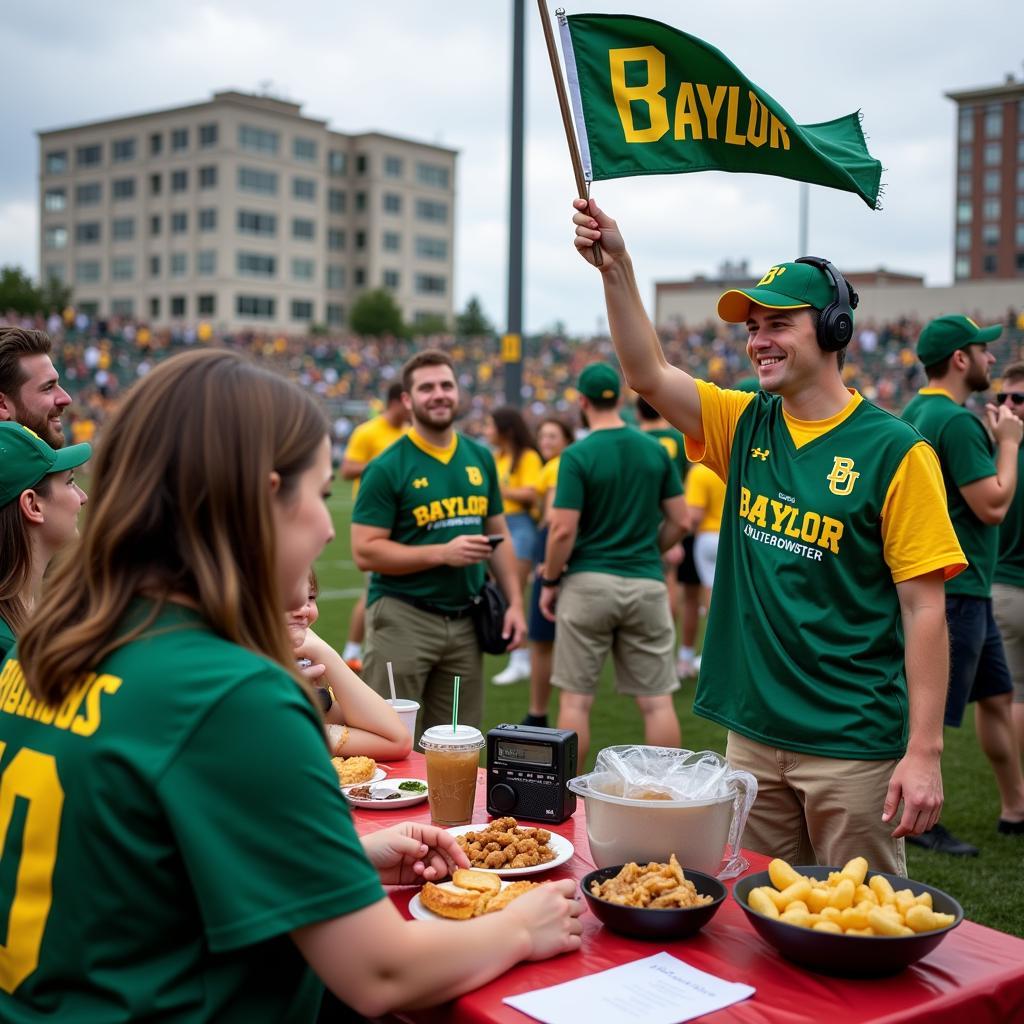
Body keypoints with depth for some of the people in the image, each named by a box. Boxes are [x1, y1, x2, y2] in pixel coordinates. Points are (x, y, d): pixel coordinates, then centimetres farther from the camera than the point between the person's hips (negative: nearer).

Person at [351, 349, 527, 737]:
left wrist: (514, 602, 8)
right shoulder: (387, 467, -8)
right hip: (402, 617, -5)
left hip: (465, 621, 5)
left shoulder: (480, 458, 9)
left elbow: (497, 534, 17)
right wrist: (443, 553, -20)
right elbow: (365, 552, -13)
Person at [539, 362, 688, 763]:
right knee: (657, 700, 6)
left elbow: (563, 530, -13)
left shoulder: (577, 455, -9)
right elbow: (678, 521, 6)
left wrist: (550, 581, 1)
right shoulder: (656, 450, 4)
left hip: (588, 582, -3)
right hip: (646, 583, 3)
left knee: (576, 699, 6)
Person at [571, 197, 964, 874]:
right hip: (753, 734, 5)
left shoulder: (893, 452, -10)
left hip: (854, 748, -5)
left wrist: (924, 751, -15)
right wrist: (616, 265, -14)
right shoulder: (746, 427, 6)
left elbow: (924, 609, -11)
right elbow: (648, 374, -3)